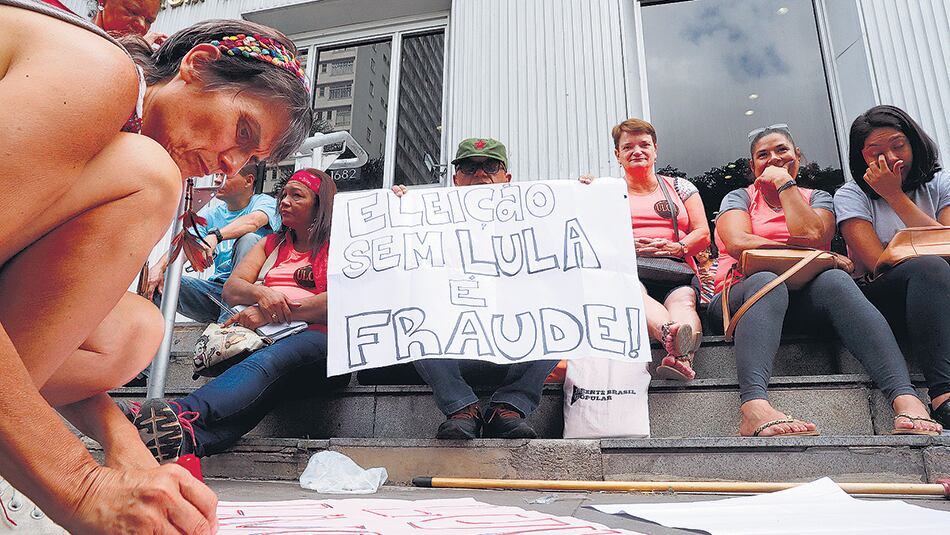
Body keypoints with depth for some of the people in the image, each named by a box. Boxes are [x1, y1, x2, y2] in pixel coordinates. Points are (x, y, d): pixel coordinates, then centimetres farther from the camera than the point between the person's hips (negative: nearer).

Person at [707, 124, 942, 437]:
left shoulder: (817, 199, 22)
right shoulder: (739, 198, 17)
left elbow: (811, 236, -3)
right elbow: (739, 242, -6)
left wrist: (784, 182, 4)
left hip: (804, 302, 2)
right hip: (742, 295, -2)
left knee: (835, 280, -32)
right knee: (767, 282, -38)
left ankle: (906, 400, -47)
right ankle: (754, 408, -59)